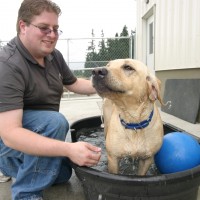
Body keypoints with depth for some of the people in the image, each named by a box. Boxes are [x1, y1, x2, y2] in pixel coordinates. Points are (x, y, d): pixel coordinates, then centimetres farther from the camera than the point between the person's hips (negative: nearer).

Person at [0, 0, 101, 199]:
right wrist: (69, 149, -46)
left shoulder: (54, 56, -5)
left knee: (62, 173, 12)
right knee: (55, 121, -33)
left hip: (39, 131, 8)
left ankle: (17, 166, 29)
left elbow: (73, 83, 11)